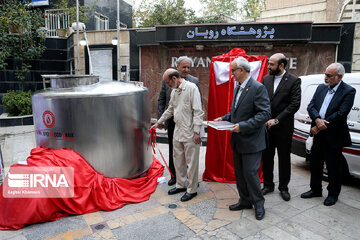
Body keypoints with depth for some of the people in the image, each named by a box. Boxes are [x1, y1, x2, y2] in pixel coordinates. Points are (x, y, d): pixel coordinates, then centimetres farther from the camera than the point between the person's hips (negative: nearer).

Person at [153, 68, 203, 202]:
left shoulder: (191, 88, -12)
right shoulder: (174, 91, 12)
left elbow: (198, 111, -16)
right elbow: (170, 110, 25)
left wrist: (196, 131, -19)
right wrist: (159, 122, 30)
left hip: (190, 133, -8)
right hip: (178, 131, 8)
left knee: (191, 162, 2)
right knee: (178, 160, 17)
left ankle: (192, 190, 17)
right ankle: (180, 185, 33)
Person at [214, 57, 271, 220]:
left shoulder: (258, 88, -16)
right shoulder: (238, 88, 12)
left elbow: (265, 113, -21)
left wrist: (243, 126, -26)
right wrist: (224, 118, 5)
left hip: (251, 140, -8)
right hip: (238, 140, 9)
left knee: (250, 173, -1)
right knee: (239, 173, 16)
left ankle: (258, 204, 21)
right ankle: (245, 201, 33)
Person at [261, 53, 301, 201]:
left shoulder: (294, 81, -7)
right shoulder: (265, 79, 5)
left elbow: (295, 104, -13)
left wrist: (276, 120, -17)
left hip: (283, 127, -3)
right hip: (266, 126, 4)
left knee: (284, 158, 10)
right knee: (267, 157, 12)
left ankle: (283, 187, 26)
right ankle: (268, 185, 28)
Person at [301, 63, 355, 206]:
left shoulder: (348, 91, -9)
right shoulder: (321, 88, 8)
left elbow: (341, 114, -18)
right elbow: (311, 106, 1)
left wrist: (319, 127, -17)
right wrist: (317, 120, -19)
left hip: (334, 137, -5)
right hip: (319, 135, 6)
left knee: (333, 167, 8)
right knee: (315, 163, 15)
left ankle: (333, 194, 28)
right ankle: (315, 190, 33)